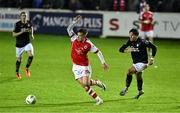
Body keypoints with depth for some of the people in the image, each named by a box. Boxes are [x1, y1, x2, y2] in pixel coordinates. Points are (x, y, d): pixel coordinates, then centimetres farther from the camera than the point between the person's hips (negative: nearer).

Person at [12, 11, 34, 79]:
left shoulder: (28, 23, -2)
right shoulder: (17, 24, -14)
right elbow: (13, 34, -15)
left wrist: (31, 34, 5)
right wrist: (21, 32, -27)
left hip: (27, 43, 2)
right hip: (19, 44, -2)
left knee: (31, 55, -18)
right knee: (19, 59, 6)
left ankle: (27, 68, 5)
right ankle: (17, 73, 28)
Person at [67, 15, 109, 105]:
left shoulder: (88, 44, -17)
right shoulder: (74, 39, -8)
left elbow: (98, 52, -8)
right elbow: (69, 29, -9)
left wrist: (103, 62, -9)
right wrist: (75, 21, -20)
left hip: (84, 66, -4)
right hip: (76, 66, 4)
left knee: (85, 84, -15)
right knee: (83, 85, -1)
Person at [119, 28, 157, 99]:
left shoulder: (142, 42, -22)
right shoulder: (130, 42, -4)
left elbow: (154, 47, -16)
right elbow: (121, 49, -3)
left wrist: (152, 58, -21)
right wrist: (126, 50, -25)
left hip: (142, 63, -8)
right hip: (136, 62, 8)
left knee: (129, 71, -22)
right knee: (138, 76, 23)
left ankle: (126, 88, -10)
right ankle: (140, 91, 44)